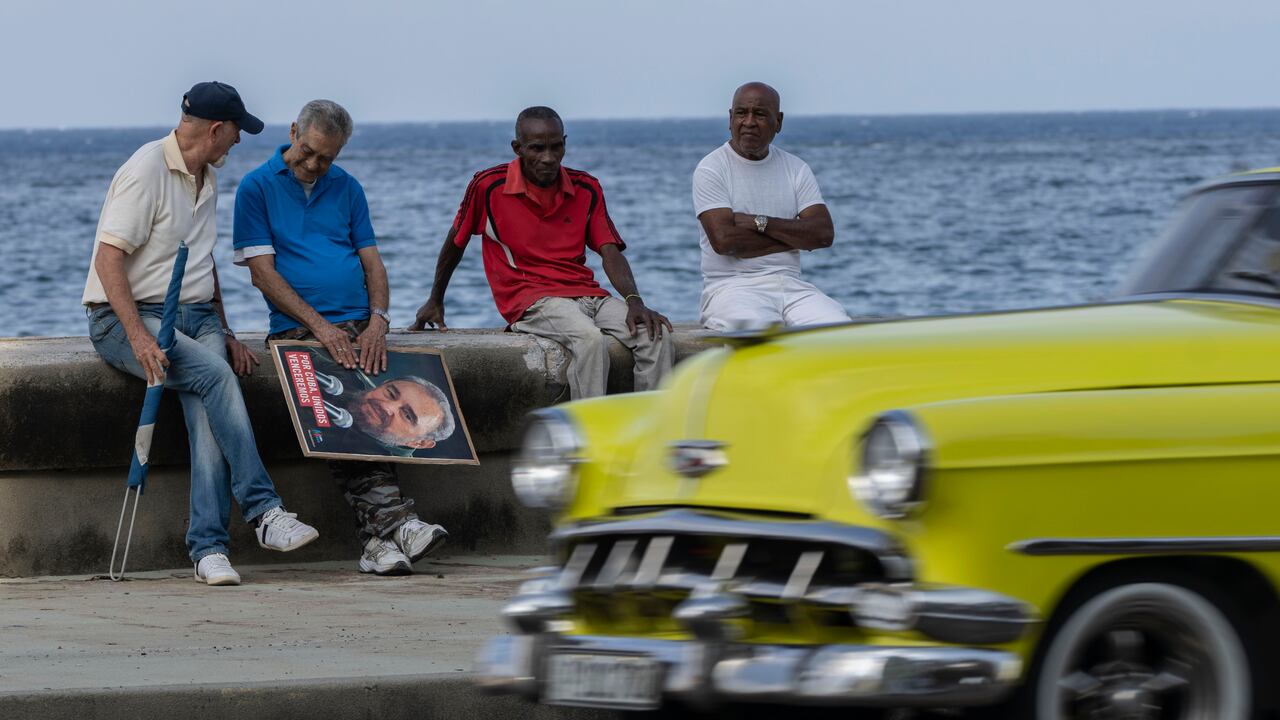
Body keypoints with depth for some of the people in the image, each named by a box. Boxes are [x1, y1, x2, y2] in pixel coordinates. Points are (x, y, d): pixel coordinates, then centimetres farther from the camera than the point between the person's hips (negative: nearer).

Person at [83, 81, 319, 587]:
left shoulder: (206, 179, 17)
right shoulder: (146, 171, -11)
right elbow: (109, 259, -17)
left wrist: (223, 333, 16)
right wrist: (138, 337, -26)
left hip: (194, 316, 7)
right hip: (126, 317, -7)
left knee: (207, 409, -21)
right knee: (215, 375, -31)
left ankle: (208, 547, -28)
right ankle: (262, 510, -30)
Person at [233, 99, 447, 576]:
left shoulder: (346, 189, 19)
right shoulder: (258, 188, 5)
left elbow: (371, 260, 16)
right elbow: (262, 270, -2)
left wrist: (378, 320, -4)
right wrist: (319, 325, -11)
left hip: (359, 327, 3)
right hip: (298, 329, -3)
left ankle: (380, 536, -34)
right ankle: (391, 524, -37)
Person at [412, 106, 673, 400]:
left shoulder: (587, 189, 11)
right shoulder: (488, 186, -1)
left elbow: (610, 253, 5)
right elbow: (455, 242, 15)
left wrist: (634, 302, -14)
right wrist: (435, 301, 27)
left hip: (587, 294, 5)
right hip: (530, 299, -5)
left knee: (656, 336, -23)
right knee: (590, 339, -37)